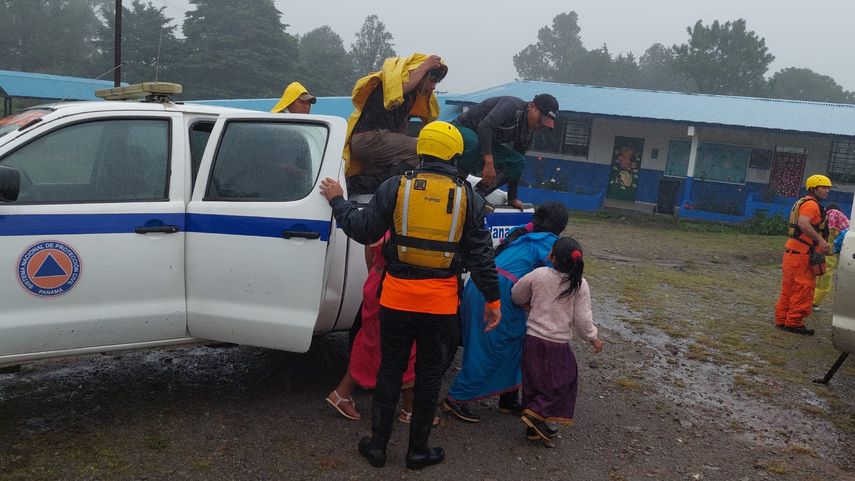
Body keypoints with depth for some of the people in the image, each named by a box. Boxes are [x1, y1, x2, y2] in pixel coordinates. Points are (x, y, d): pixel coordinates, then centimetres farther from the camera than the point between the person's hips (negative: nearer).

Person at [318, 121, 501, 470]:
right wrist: (492, 299, 9)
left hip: (397, 298, 0)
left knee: (390, 370, 15)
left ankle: (377, 445, 25)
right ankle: (418, 450, 26)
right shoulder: (468, 198, -3)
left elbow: (362, 231, 0)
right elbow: (481, 255, -1)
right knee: (429, 375, 14)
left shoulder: (396, 187, -6)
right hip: (440, 304, 0)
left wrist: (338, 201, 16)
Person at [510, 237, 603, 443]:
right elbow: (582, 319, -8)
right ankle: (537, 413, -3)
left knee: (534, 380, 15)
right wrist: (593, 338, 9)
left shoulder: (539, 275, -6)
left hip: (533, 339, 3)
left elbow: (516, 295, 7)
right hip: (558, 344, -3)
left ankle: (535, 426, 22)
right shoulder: (580, 285, -10)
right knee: (562, 382, 13)